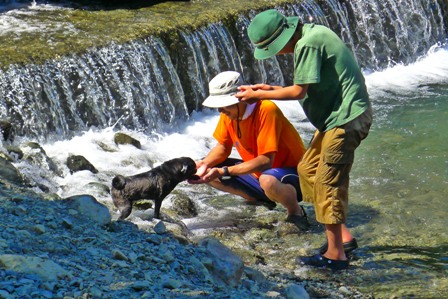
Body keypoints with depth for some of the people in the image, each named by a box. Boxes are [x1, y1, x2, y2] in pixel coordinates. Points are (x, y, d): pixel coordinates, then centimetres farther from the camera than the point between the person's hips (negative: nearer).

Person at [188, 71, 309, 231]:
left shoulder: (266, 110, -27)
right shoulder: (229, 113, -5)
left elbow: (266, 160, -30)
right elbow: (223, 147, 7)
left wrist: (224, 172, -34)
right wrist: (204, 163, -15)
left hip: (292, 173, -8)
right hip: (257, 173, 8)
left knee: (268, 180, -42)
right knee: (209, 173, -3)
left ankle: (295, 211, -10)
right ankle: (258, 200, 11)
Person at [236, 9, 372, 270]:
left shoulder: (308, 44, -19)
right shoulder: (312, 34, 12)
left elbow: (299, 92, -18)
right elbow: (310, 87, 16)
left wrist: (259, 95, -6)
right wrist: (271, 89, 9)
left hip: (345, 118, -11)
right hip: (337, 115, 11)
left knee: (328, 181, -8)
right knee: (308, 169, 16)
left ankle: (335, 254, -3)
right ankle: (342, 236, 19)